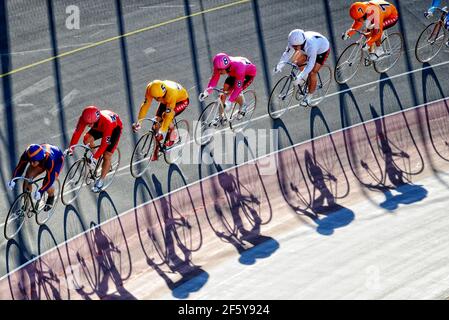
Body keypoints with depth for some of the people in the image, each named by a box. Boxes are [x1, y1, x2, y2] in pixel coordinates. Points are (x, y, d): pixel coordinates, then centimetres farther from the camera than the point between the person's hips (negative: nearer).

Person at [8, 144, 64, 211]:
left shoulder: (49, 158, -45)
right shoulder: (27, 154, -34)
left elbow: (50, 179, -42)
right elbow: (20, 167, -25)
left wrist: (40, 192, -53)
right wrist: (13, 180, -41)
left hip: (57, 160, -4)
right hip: (41, 161, 4)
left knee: (47, 184, -21)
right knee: (27, 177, -15)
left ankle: (51, 196, 14)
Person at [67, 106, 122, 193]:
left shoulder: (107, 122, -44)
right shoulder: (84, 118, -34)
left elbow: (104, 144, -39)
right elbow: (77, 132, -29)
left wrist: (95, 158, -42)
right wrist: (71, 148, -38)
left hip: (115, 127, -5)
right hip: (99, 127, 5)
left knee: (107, 156, -11)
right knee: (87, 139, -22)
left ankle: (101, 181, 4)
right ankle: (96, 155, 6)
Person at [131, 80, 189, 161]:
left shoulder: (171, 93, -43)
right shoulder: (150, 89, -30)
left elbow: (168, 114, -41)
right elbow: (145, 105, -23)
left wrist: (162, 131, -43)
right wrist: (138, 122, -29)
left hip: (181, 100, -5)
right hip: (166, 101, 5)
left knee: (166, 115, -31)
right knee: (157, 120, -9)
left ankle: (172, 135, -4)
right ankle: (156, 151, 4)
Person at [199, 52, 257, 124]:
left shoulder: (238, 67, -45)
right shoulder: (220, 66, -30)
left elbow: (237, 87, -44)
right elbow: (214, 79, -24)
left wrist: (229, 102, -50)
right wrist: (206, 92, -37)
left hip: (249, 73, -6)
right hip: (234, 74, 6)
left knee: (236, 93, -23)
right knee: (224, 91, -11)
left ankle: (243, 106, 10)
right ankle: (220, 117, 2)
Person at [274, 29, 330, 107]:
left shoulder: (311, 46, -45)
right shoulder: (294, 42, -30)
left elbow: (310, 64, -43)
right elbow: (287, 54, -20)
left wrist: (300, 77, -48)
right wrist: (279, 66, -32)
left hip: (322, 51, -6)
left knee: (312, 73, -16)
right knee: (296, 62, -9)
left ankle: (308, 97, 1)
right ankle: (305, 76, 20)